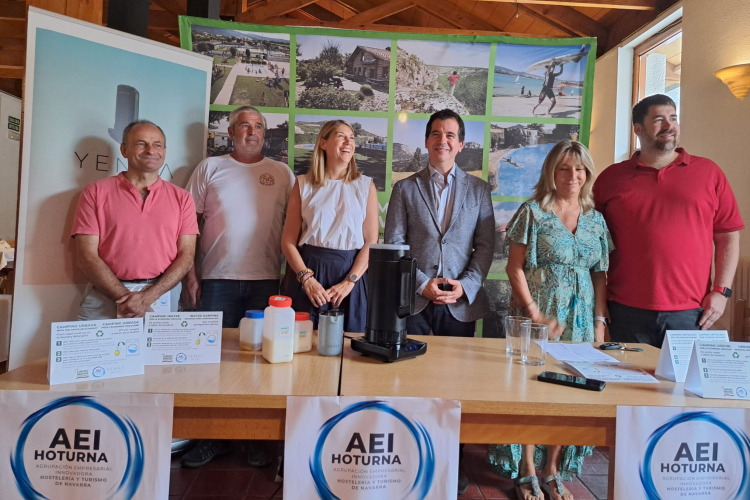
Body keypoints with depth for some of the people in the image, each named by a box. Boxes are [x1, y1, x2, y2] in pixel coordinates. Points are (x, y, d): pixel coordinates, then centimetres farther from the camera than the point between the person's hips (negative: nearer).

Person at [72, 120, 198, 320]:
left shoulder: (181, 198, 6)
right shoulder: (96, 192, 4)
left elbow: (186, 256, 1)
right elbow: (87, 255, -2)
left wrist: (148, 297, -11)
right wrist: (125, 297, -12)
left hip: (159, 299, 1)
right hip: (106, 299, 0)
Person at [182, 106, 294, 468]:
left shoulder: (282, 173, 10)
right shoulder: (210, 168, 10)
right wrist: (190, 273, 1)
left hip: (267, 279, 0)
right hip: (218, 279, 1)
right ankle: (215, 436, 22)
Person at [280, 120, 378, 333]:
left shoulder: (365, 185, 5)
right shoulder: (304, 184, 6)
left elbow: (371, 241, 0)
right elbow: (288, 241, 2)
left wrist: (349, 282, -11)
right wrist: (306, 278, -11)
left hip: (349, 272, 0)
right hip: (308, 269, 0)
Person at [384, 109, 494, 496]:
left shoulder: (478, 189, 9)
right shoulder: (405, 188, 7)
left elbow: (486, 244, 4)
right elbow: (393, 244, 0)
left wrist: (466, 284, -9)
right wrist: (422, 283, -10)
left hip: (462, 302, 1)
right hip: (415, 301, 0)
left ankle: (452, 463, 24)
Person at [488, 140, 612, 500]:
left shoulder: (596, 220, 10)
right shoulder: (533, 212, -4)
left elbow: (599, 275, 11)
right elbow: (514, 268, -8)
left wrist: (599, 320, 2)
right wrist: (535, 314, -14)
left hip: (581, 318, 4)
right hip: (538, 313, -4)